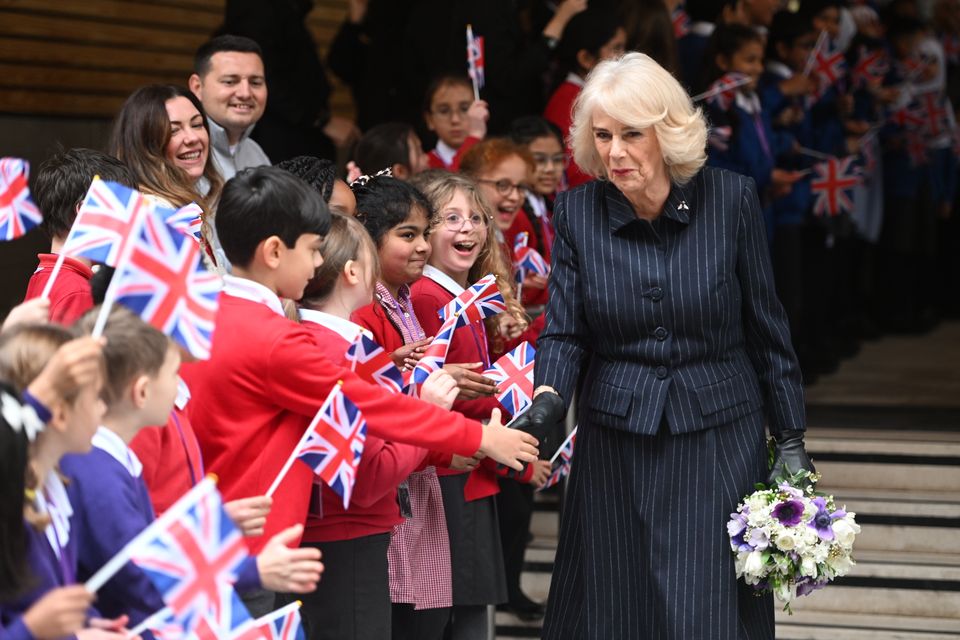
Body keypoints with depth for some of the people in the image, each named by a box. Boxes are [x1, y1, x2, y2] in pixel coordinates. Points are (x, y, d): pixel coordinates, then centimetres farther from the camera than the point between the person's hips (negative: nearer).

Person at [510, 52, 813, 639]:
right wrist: (547, 401, -24)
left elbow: (766, 327, -1)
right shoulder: (577, 211, -3)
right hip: (615, 445, 2)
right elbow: (564, 331, -4)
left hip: (719, 440, -2)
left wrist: (792, 439, 1)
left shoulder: (731, 199, -7)